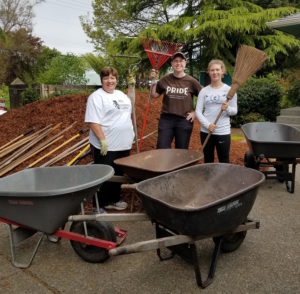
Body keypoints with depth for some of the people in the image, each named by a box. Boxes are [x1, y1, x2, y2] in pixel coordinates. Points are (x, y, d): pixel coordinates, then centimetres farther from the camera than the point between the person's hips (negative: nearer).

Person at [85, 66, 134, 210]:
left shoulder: (121, 95, 13)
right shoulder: (96, 97, -11)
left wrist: (130, 133, 15)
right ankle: (100, 205, 16)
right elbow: (93, 122, -19)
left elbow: (128, 113, 24)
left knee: (118, 174, 17)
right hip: (106, 146, -7)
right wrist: (103, 140, -24)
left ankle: (114, 199, 33)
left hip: (123, 145, 8)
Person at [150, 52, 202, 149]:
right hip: (166, 119, 1)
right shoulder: (165, 80, 2)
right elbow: (154, 95, 11)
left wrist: (195, 112, -1)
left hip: (184, 120, -1)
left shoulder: (191, 81, -2)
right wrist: (154, 80, 1)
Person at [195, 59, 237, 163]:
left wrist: (227, 109, -21)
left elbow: (234, 111, 2)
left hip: (223, 132, -2)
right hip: (206, 131, 2)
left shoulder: (229, 90, -1)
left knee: (224, 161, 6)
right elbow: (198, 111, -1)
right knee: (208, 161, 14)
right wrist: (207, 124, -15)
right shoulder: (204, 91, 2)